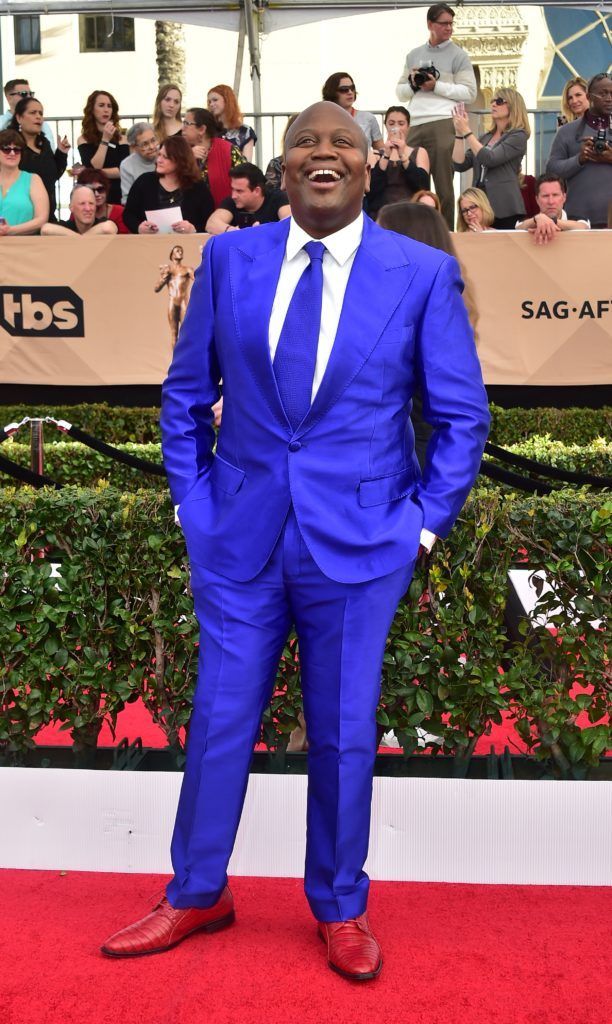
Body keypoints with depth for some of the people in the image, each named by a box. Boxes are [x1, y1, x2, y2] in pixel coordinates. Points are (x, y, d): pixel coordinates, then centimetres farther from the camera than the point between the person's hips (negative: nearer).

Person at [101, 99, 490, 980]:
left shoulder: (424, 273, -3)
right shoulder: (229, 260, 3)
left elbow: (463, 415, 2)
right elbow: (186, 394, 10)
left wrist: (425, 523, -3)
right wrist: (193, 503, 4)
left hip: (359, 545, -1)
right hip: (240, 541, 2)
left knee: (344, 735, 10)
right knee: (219, 721, 11)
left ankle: (341, 909, 32)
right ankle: (196, 895, 33)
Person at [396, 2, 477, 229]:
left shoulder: (458, 55, 6)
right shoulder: (413, 55, 19)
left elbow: (469, 93, -2)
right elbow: (400, 93, 18)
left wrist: (436, 86, -9)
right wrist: (412, 84, -3)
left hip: (443, 124, -4)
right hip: (414, 126, 4)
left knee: (443, 184, -4)